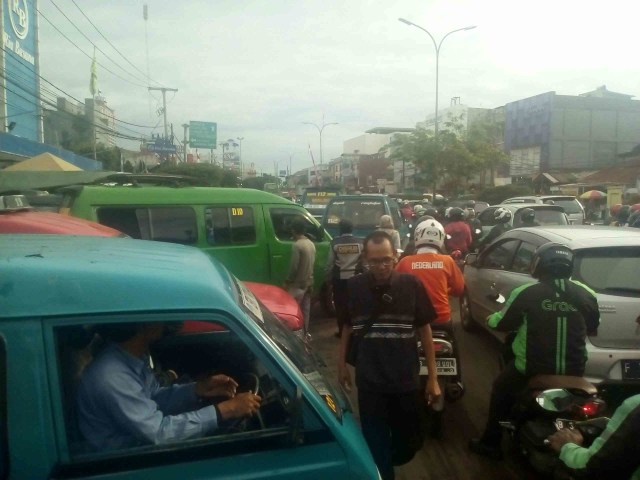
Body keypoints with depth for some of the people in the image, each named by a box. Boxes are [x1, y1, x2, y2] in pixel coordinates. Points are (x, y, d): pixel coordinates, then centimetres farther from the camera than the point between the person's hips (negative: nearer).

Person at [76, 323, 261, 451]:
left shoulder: (134, 355, -6)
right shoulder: (111, 378, -33)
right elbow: (159, 432, -31)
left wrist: (197, 390, -8)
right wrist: (225, 410, -29)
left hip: (141, 438, 7)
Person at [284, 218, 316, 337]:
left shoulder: (297, 245, -20)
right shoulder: (311, 244, 6)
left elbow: (293, 267, -20)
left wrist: (287, 282, -11)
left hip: (298, 283, -8)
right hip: (309, 281, 8)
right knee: (305, 309, 15)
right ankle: (305, 332, 23)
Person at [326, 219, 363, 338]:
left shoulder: (335, 242, -4)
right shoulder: (360, 242, 0)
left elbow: (330, 263, -2)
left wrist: (330, 279, 7)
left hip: (339, 278, -1)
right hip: (355, 278, 1)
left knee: (340, 305, 8)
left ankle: (342, 331, 12)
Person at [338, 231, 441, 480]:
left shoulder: (411, 285, -9)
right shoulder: (354, 287, -8)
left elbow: (424, 329, -1)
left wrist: (433, 376, 0)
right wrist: (342, 364, 11)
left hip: (407, 381, 1)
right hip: (369, 382, -1)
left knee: (409, 443, 15)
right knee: (376, 446, 7)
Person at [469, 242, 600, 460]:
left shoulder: (526, 293, -13)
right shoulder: (586, 294, -3)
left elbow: (503, 323, 0)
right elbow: (592, 328, 14)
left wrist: (491, 319, 22)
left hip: (532, 369, -3)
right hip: (574, 370, 3)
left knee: (501, 391, 21)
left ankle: (491, 443, 26)